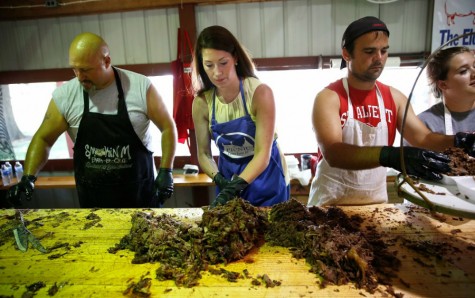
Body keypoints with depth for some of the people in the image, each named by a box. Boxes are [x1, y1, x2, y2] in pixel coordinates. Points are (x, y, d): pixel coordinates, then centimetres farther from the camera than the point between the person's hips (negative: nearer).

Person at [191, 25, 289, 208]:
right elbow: (204, 153, -3)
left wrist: (235, 187, -34)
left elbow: (263, 154, -23)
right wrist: (219, 180, -20)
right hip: (229, 180, 3)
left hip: (266, 178, -2)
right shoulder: (202, 102, -10)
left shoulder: (260, 92, -20)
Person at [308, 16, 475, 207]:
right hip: (331, 203, -5)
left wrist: (457, 142, -22)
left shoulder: (394, 97, 2)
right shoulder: (328, 97, -16)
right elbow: (333, 153, -29)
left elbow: (423, 137, -2)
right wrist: (389, 156, -42)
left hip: (376, 202, 5)